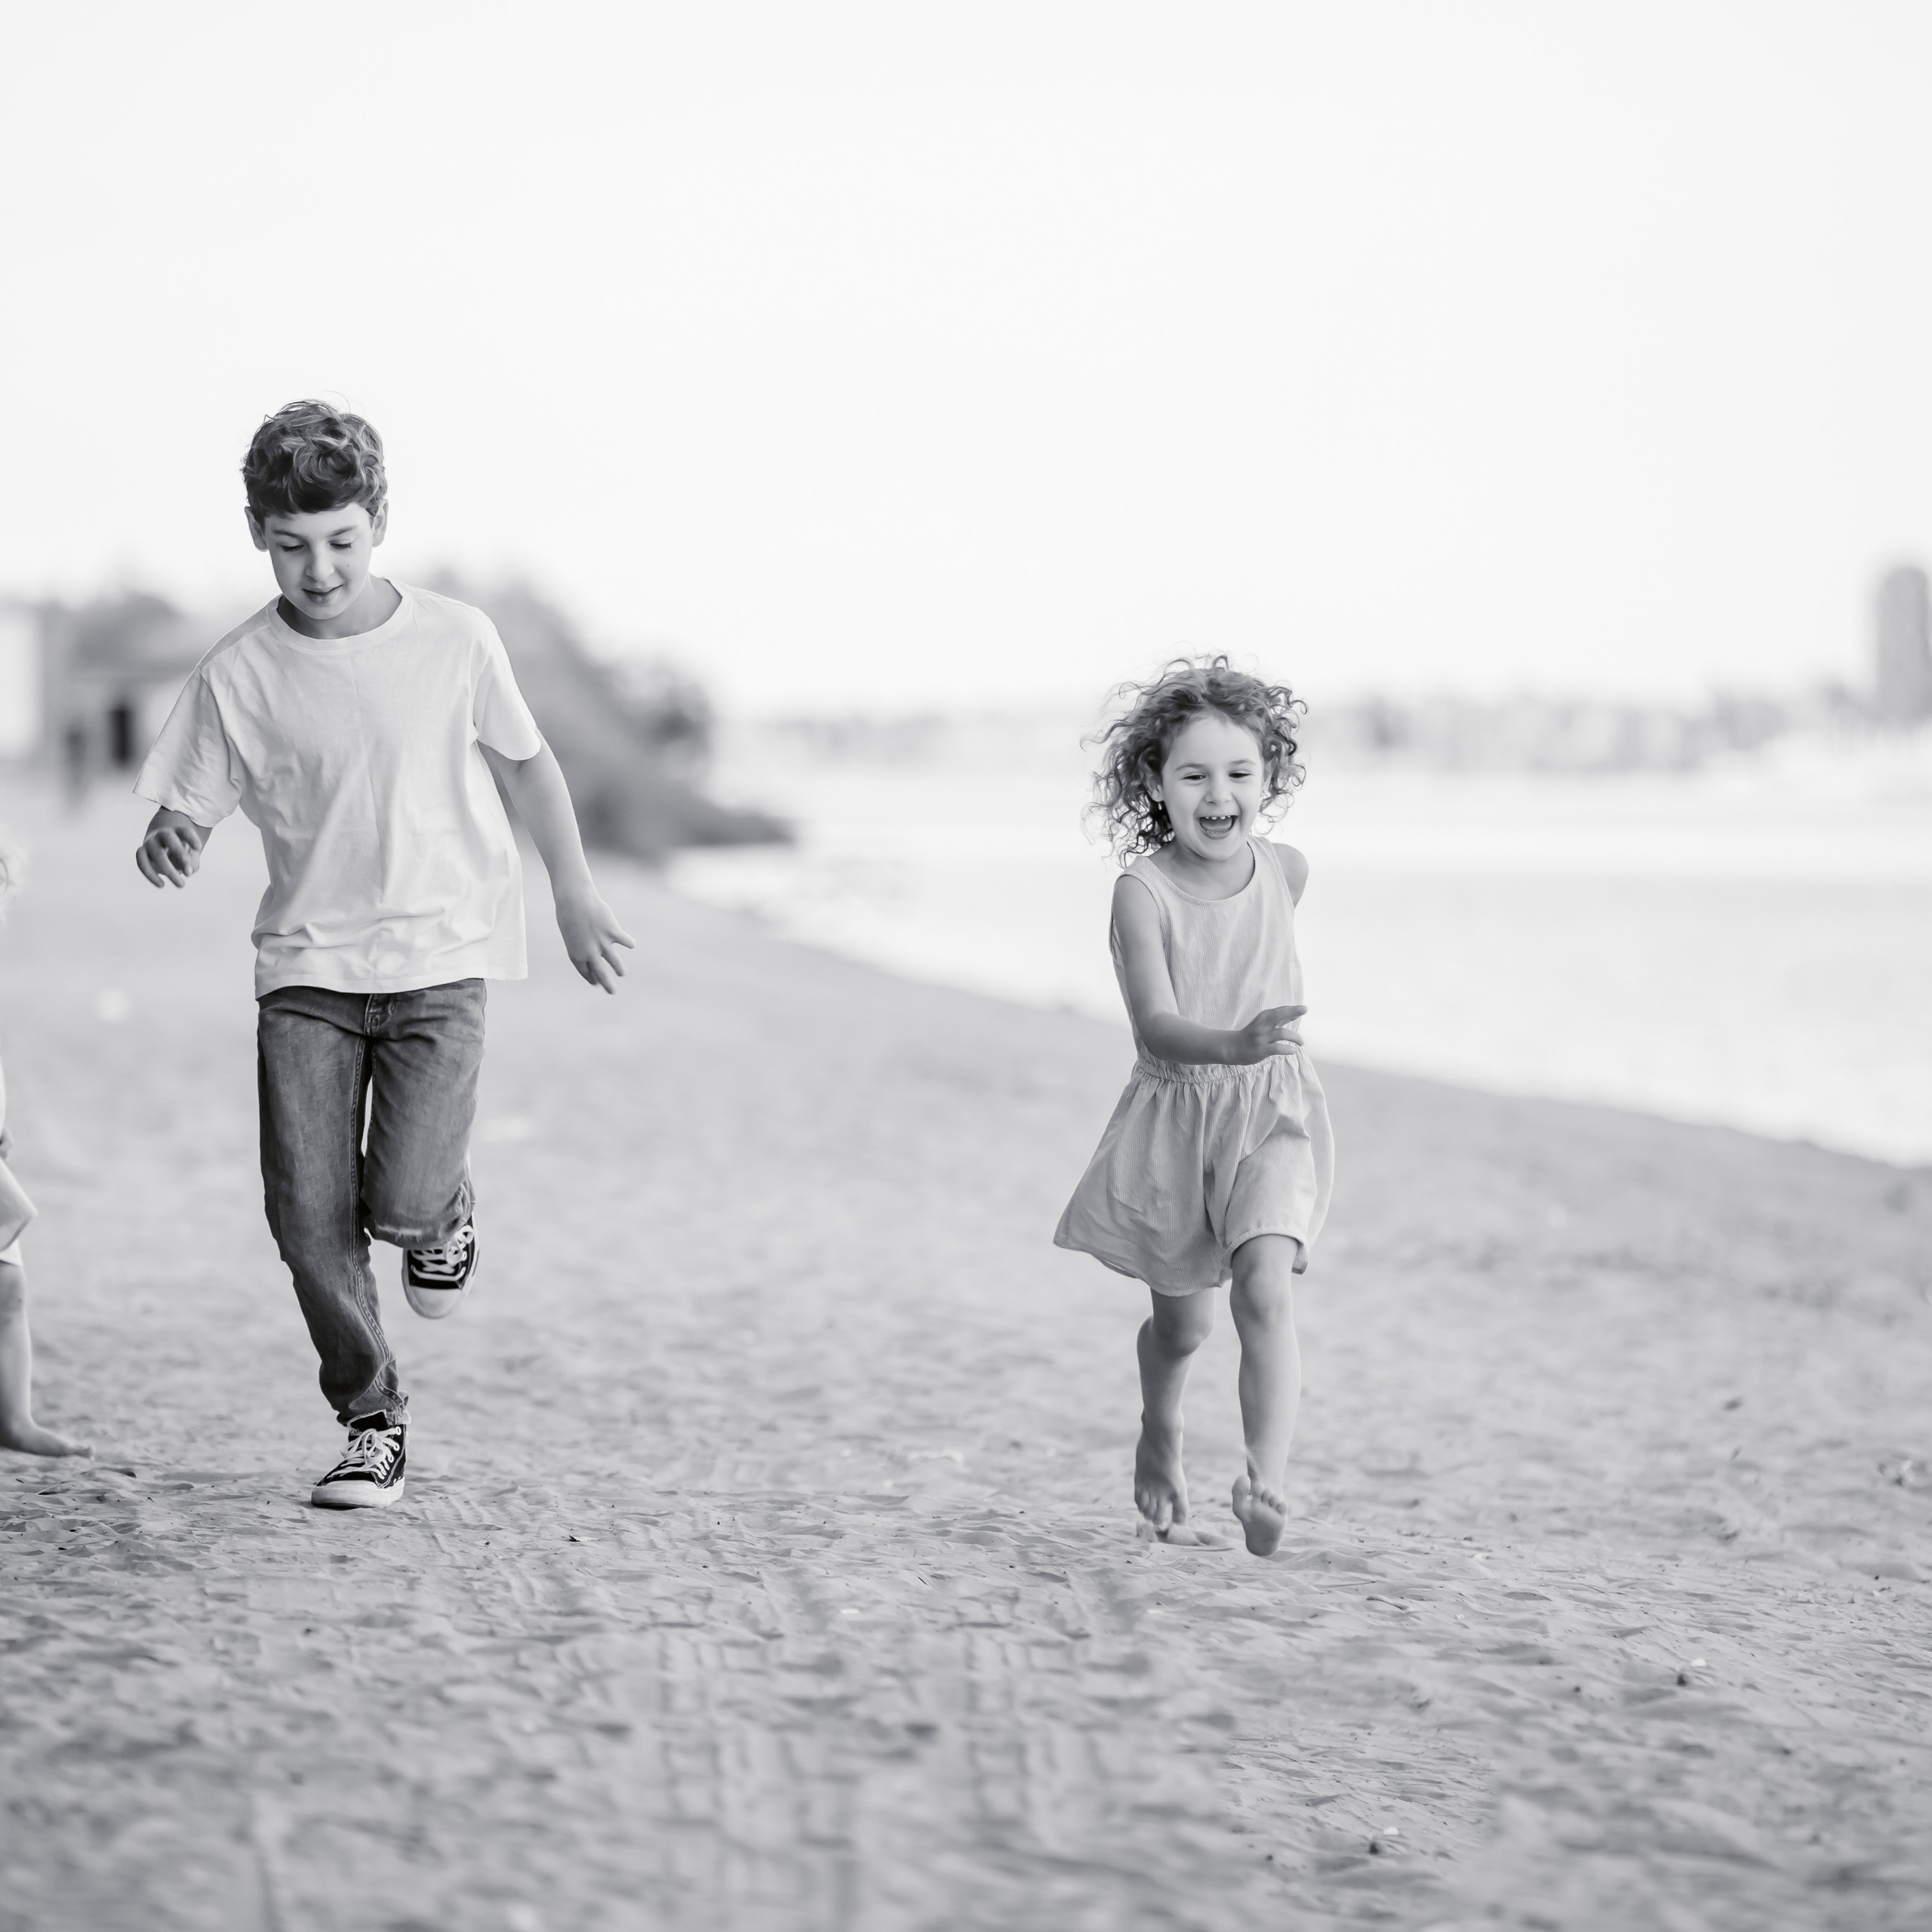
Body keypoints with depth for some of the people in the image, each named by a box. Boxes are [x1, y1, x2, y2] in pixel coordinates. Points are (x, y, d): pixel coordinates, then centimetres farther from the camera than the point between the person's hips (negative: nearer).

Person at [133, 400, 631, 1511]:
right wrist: (168, 849, -24)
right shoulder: (239, 677, -5)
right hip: (306, 971, 1)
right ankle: (374, 1422, 13)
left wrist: (577, 897, 17)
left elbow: (528, 761, 11)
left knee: (401, 1202, -16)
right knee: (308, 1218, -7)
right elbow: (187, 814, 0)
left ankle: (445, 1207, 22)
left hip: (440, 961, -1)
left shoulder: (455, 641, -4)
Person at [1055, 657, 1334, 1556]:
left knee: (1265, 1290, -23)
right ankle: (1159, 1450, 45)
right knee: (1181, 1323, 16)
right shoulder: (1143, 891, -18)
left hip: (1271, 1116, 1)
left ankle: (1266, 1484, -29)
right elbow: (1155, 1026, -29)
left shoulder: (1285, 871, -6)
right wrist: (1233, 1045, -46)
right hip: (1173, 1114, -1)